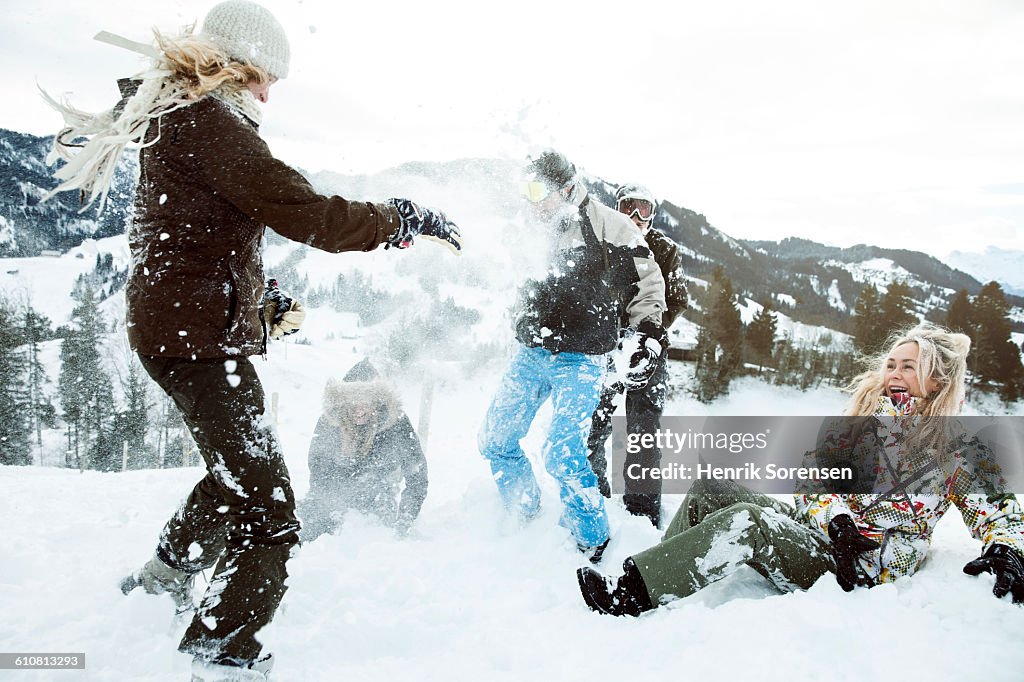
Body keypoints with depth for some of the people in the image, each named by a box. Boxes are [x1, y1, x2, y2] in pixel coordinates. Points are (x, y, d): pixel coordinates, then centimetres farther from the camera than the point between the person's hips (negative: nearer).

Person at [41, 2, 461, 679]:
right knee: (268, 508, -9)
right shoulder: (209, 121, -18)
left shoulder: (167, 113, 14)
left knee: (238, 470, 29)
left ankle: (169, 571, 47)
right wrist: (407, 217, -12)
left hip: (171, 323, 11)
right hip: (201, 334, -11)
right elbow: (307, 213, -23)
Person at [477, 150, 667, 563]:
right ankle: (524, 521, 28)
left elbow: (645, 283, 0)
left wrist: (650, 334, -7)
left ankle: (594, 544, 2)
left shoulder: (609, 227, -7)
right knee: (495, 442, 6)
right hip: (530, 356, 7)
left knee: (562, 455, -18)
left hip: (579, 362, -6)